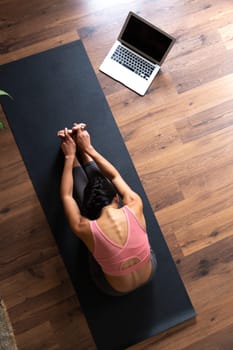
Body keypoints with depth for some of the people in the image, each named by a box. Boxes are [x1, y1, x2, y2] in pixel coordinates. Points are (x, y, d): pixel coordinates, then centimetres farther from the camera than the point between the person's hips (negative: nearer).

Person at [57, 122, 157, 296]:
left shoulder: (85, 229, -34)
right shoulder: (135, 206, -30)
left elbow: (66, 196, -12)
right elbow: (115, 176, -8)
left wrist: (69, 157, -4)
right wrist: (89, 149, 0)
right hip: (150, 273, 2)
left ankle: (75, 153, 28)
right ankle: (80, 148, 25)